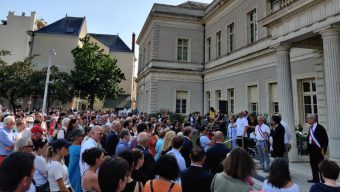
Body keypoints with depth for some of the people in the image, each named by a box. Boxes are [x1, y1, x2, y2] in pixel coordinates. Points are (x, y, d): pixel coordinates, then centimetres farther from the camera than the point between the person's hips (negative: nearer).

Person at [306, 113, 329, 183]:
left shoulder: (320, 128, -10)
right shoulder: (311, 128, 11)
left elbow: (325, 139, -10)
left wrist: (323, 149, -14)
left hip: (318, 149, -7)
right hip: (311, 149, 7)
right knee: (313, 164, 12)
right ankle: (315, 179, 22)